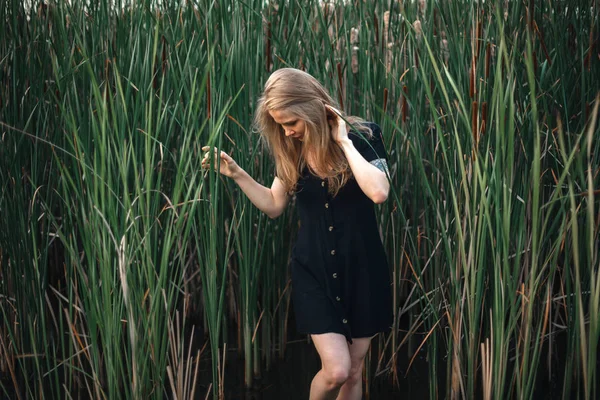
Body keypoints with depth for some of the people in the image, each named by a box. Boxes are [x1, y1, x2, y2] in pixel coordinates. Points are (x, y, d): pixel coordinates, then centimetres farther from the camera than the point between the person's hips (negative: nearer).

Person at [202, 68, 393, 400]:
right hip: (313, 269, 1)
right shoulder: (291, 150, -2)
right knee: (335, 370, -10)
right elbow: (274, 205, 8)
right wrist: (236, 173, -3)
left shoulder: (362, 136, -12)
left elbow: (379, 192, -29)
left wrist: (344, 141, -25)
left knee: (353, 372, 11)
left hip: (362, 267, -1)